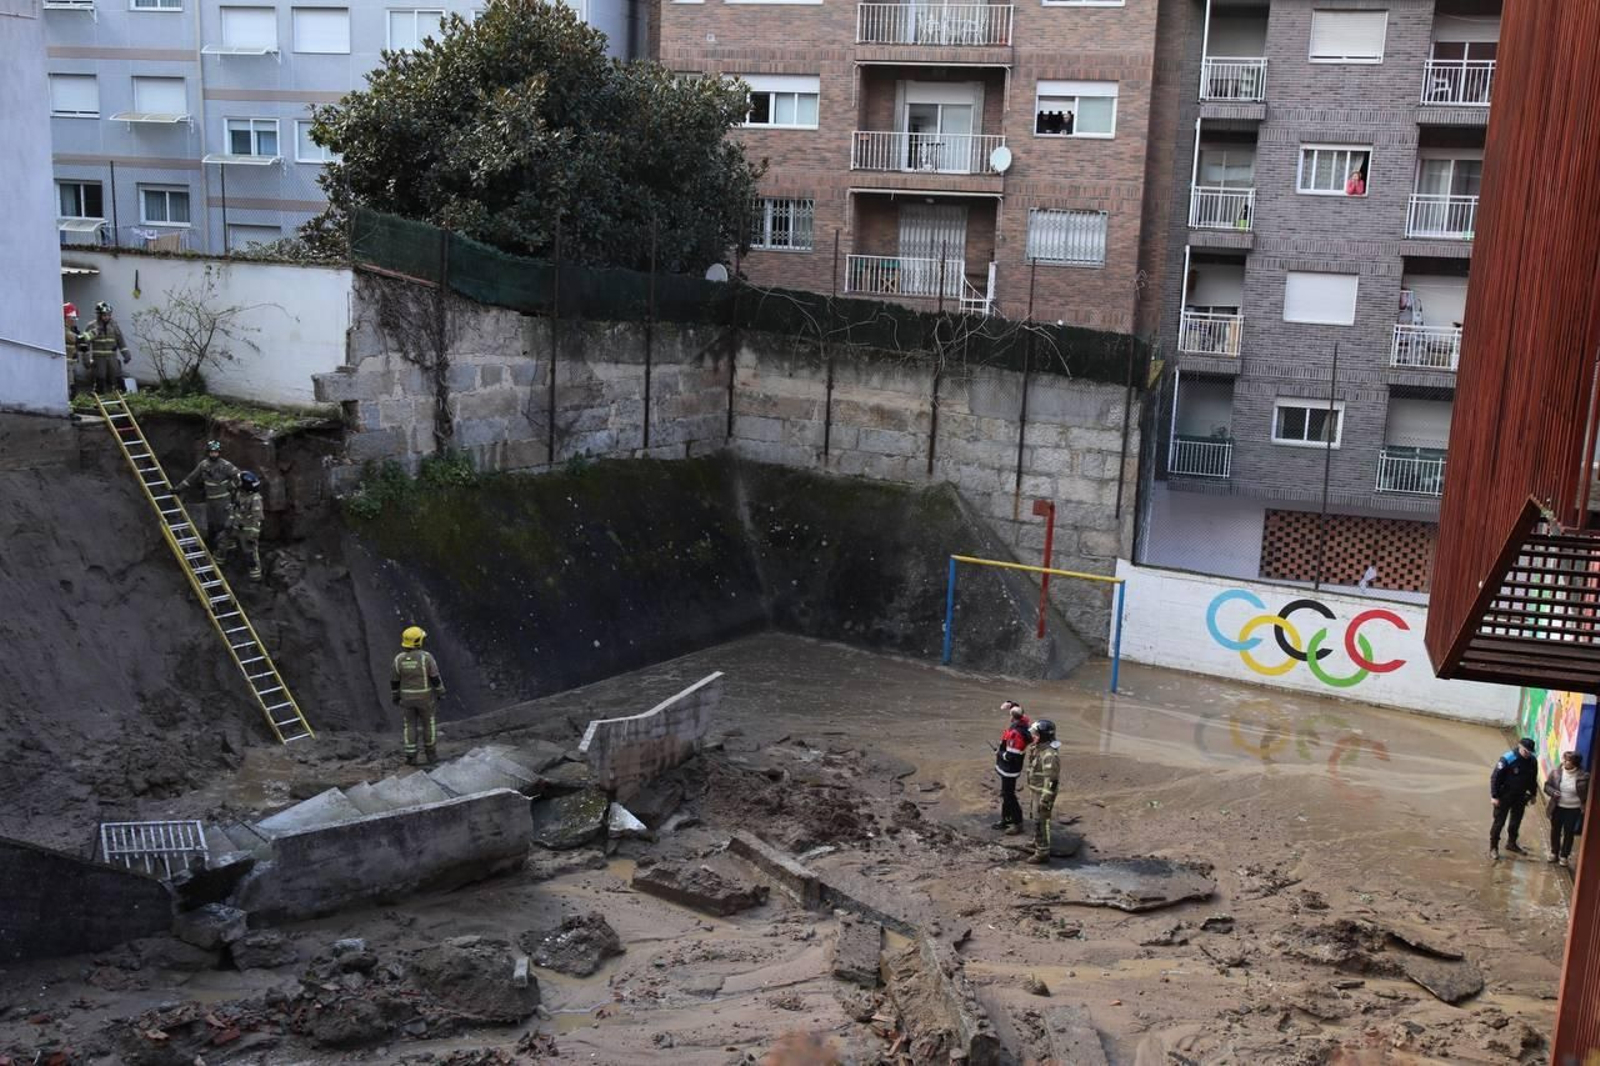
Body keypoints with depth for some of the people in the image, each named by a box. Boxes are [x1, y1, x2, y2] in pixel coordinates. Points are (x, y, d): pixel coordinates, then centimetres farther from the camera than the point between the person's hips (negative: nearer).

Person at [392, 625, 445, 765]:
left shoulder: (399, 659, -9)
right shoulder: (426, 657, -18)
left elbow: (394, 680, -1)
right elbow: (435, 678, -14)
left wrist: (395, 696, 14)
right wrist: (440, 693, -1)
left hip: (407, 697, 2)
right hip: (425, 697, -2)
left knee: (410, 725, 12)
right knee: (428, 723, 16)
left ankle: (411, 756, 11)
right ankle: (429, 751, 25)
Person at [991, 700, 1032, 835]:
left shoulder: (1016, 734, -32)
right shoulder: (1023, 721, -6)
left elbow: (1010, 756, -30)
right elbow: (1018, 709, 16)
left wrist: (999, 753, -12)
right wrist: (1010, 704, -5)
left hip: (1009, 769, -10)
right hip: (1007, 768, 10)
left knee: (1008, 795, 2)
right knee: (1005, 793, 20)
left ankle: (1017, 823, 12)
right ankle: (1005, 820, 33)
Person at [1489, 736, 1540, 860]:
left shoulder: (1532, 761, -6)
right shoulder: (1507, 759, -24)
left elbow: (1533, 779, 11)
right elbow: (1495, 777, -20)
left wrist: (1533, 794, 15)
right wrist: (1494, 796, -19)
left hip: (1520, 797, 5)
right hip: (1504, 796, -5)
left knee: (1516, 821, 18)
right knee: (1499, 822, 2)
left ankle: (1511, 843, 36)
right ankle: (1493, 847, 12)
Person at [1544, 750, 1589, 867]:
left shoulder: (1583, 776, -15)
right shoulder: (1557, 772, -9)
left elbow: (1588, 794, -3)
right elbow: (1547, 785, 1)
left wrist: (1585, 808, -10)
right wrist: (1553, 792, -19)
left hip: (1573, 809, -2)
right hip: (1558, 807, 2)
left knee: (1569, 833, 8)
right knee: (1555, 831, 16)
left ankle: (1564, 856, 24)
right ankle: (1554, 853, 33)